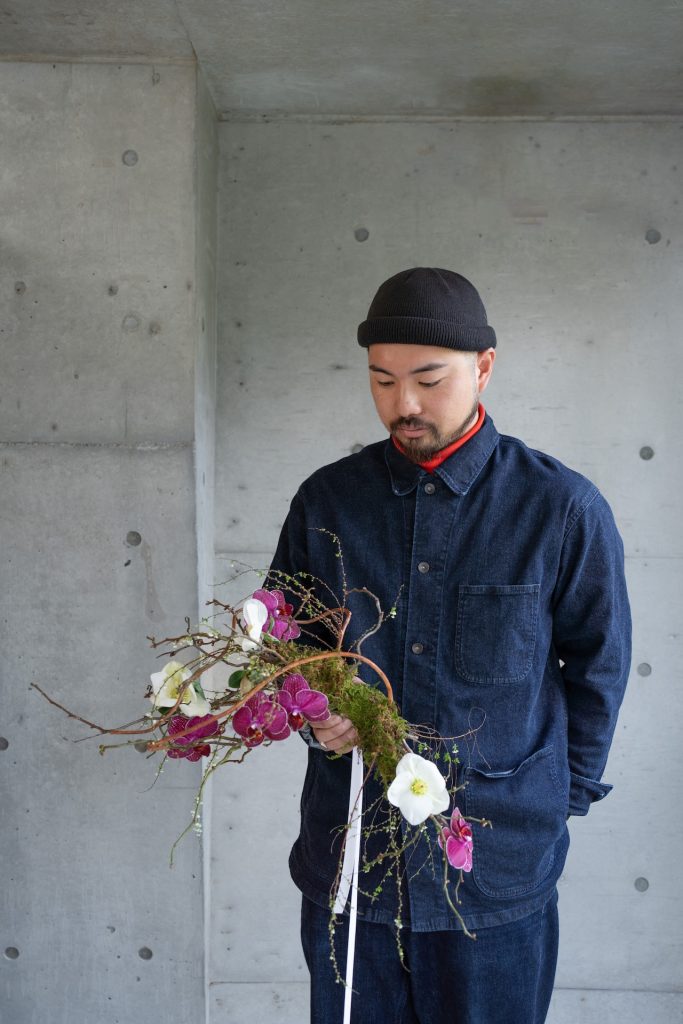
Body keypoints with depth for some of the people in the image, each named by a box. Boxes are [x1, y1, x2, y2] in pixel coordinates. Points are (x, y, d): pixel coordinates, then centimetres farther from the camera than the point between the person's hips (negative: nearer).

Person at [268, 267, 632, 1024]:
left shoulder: (563, 509, -7)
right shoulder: (326, 500, 1)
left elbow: (598, 670, 3)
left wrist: (559, 803, 4)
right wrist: (312, 717, -8)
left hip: (499, 874, -2)